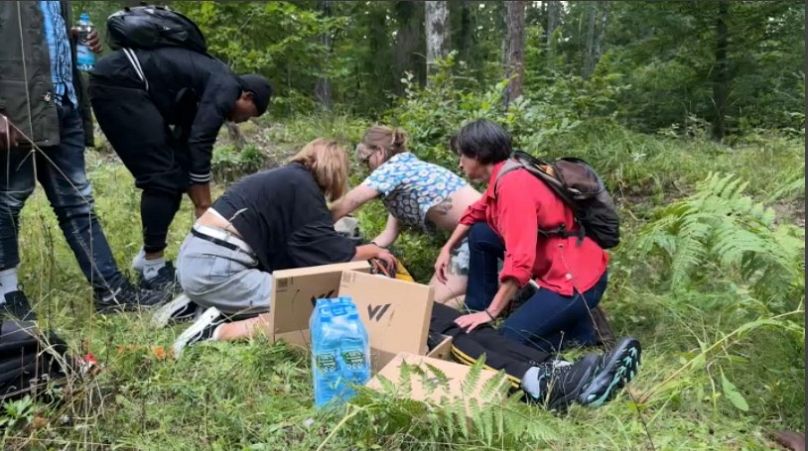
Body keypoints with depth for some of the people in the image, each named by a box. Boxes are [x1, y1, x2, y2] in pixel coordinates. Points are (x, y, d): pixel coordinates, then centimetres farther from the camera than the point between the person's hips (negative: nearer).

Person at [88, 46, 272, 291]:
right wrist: (205, 209, -8)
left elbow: (188, 145, 23)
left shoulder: (206, 89, 20)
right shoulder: (225, 89, -8)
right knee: (162, 175, -9)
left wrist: (201, 207, 24)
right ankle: (153, 268, -1)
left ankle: (148, 257, 18)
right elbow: (200, 147, -15)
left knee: (174, 172, 10)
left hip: (116, 84, 10)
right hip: (118, 83, -10)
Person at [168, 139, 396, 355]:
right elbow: (334, 251, -5)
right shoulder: (303, 185, -7)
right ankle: (218, 331, -16)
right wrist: (374, 250, 14)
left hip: (196, 257, 10)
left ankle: (196, 303, 13)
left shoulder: (285, 178, 19)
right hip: (214, 267, -10)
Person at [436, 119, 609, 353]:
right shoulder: (504, 177, 3)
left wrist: (491, 313, -25)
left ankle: (582, 328, 4)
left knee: (511, 336, -14)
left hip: (575, 278, -9)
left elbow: (521, 260, -30)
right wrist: (447, 249, 17)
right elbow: (475, 214, 24)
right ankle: (477, 308, 17)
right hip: (554, 265, 9)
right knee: (480, 234, 8)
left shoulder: (514, 185, -25)